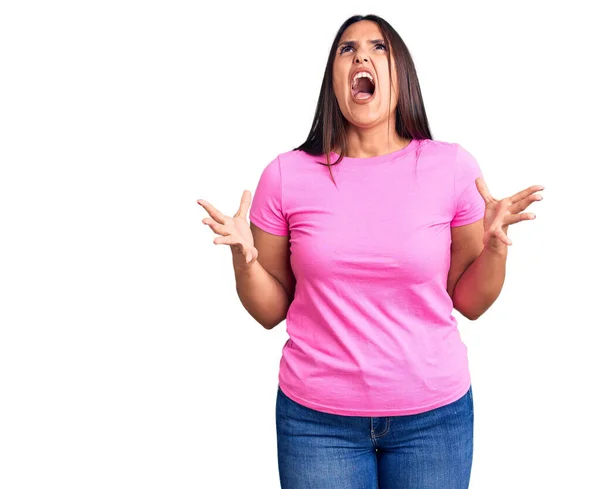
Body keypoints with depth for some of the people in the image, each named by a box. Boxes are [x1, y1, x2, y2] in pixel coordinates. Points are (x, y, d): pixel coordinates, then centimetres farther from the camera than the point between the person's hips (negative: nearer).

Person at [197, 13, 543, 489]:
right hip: (316, 417, 0)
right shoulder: (287, 175, -4)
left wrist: (495, 244, -14)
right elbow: (270, 311, 2)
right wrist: (245, 258, -16)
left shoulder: (452, 167, -4)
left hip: (434, 414, 1)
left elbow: (470, 303, 2)